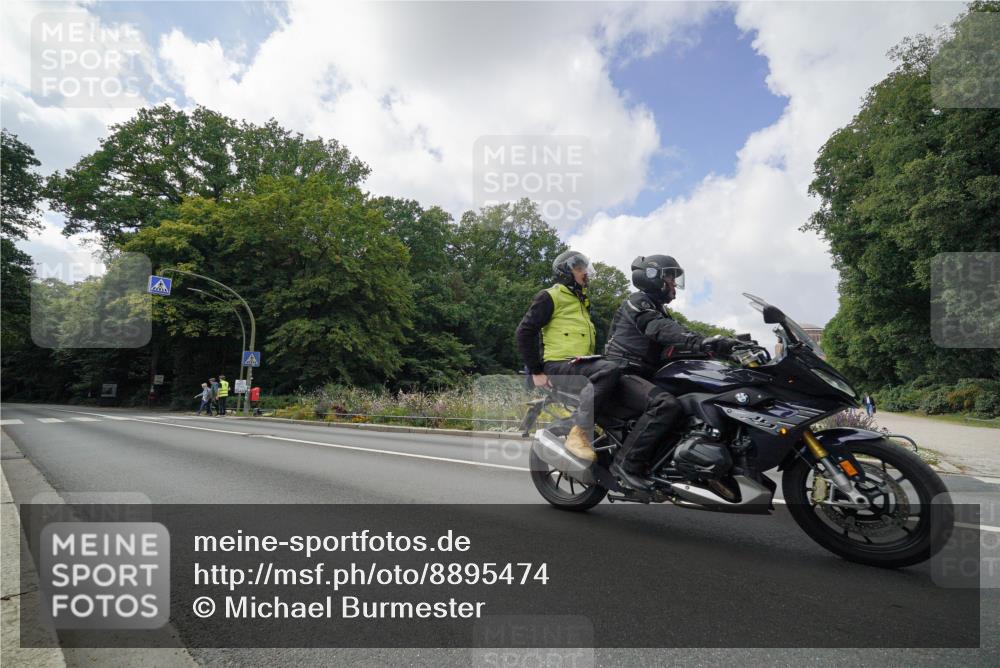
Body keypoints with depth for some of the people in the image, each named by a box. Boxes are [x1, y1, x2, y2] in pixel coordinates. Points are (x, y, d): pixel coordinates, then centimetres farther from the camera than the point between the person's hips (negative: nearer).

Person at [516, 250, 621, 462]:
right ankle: (578, 432, -34)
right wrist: (535, 371, -11)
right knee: (610, 371, -33)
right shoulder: (550, 297, 1)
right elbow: (525, 331, -7)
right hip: (559, 365, -8)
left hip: (583, 363, 8)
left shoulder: (583, 301, 28)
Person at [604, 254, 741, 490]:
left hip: (647, 376, 10)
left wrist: (720, 346, -5)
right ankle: (627, 463, -28)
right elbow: (659, 329, -25)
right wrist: (701, 342, -40)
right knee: (667, 404, -33)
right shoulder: (637, 301, -5)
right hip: (624, 374, -9)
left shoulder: (660, 310, 24)